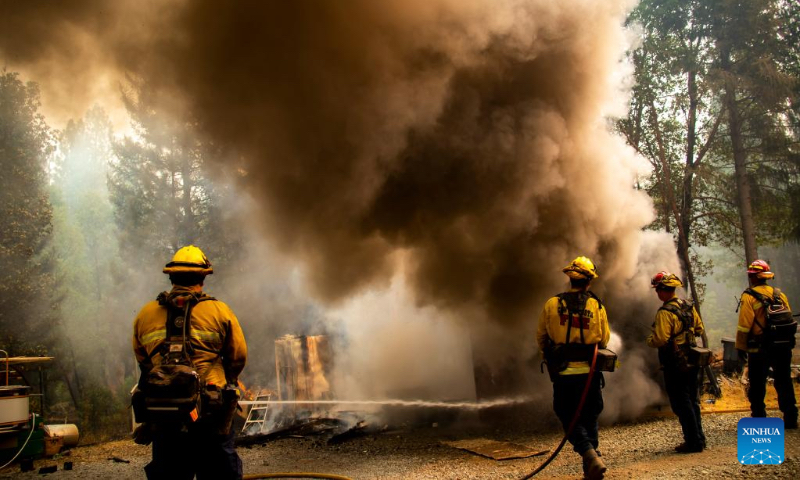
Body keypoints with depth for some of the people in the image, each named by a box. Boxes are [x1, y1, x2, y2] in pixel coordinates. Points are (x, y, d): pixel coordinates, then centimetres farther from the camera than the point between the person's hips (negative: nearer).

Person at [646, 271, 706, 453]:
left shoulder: (665, 313, -20)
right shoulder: (689, 306, 5)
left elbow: (660, 340, -25)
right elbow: (699, 329, 15)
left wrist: (649, 340, -5)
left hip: (675, 365, -8)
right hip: (691, 362, 8)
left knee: (681, 403, 0)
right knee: (692, 400, 18)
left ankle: (693, 442, 3)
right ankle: (699, 439, 25)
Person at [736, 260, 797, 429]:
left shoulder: (749, 297, -10)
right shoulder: (779, 294, 7)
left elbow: (744, 325, -14)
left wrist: (740, 347, -6)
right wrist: (787, 342, 19)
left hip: (760, 350, -5)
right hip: (783, 347, 5)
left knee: (757, 385, 5)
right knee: (784, 383, 13)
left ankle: (758, 418, 7)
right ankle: (790, 418, 15)